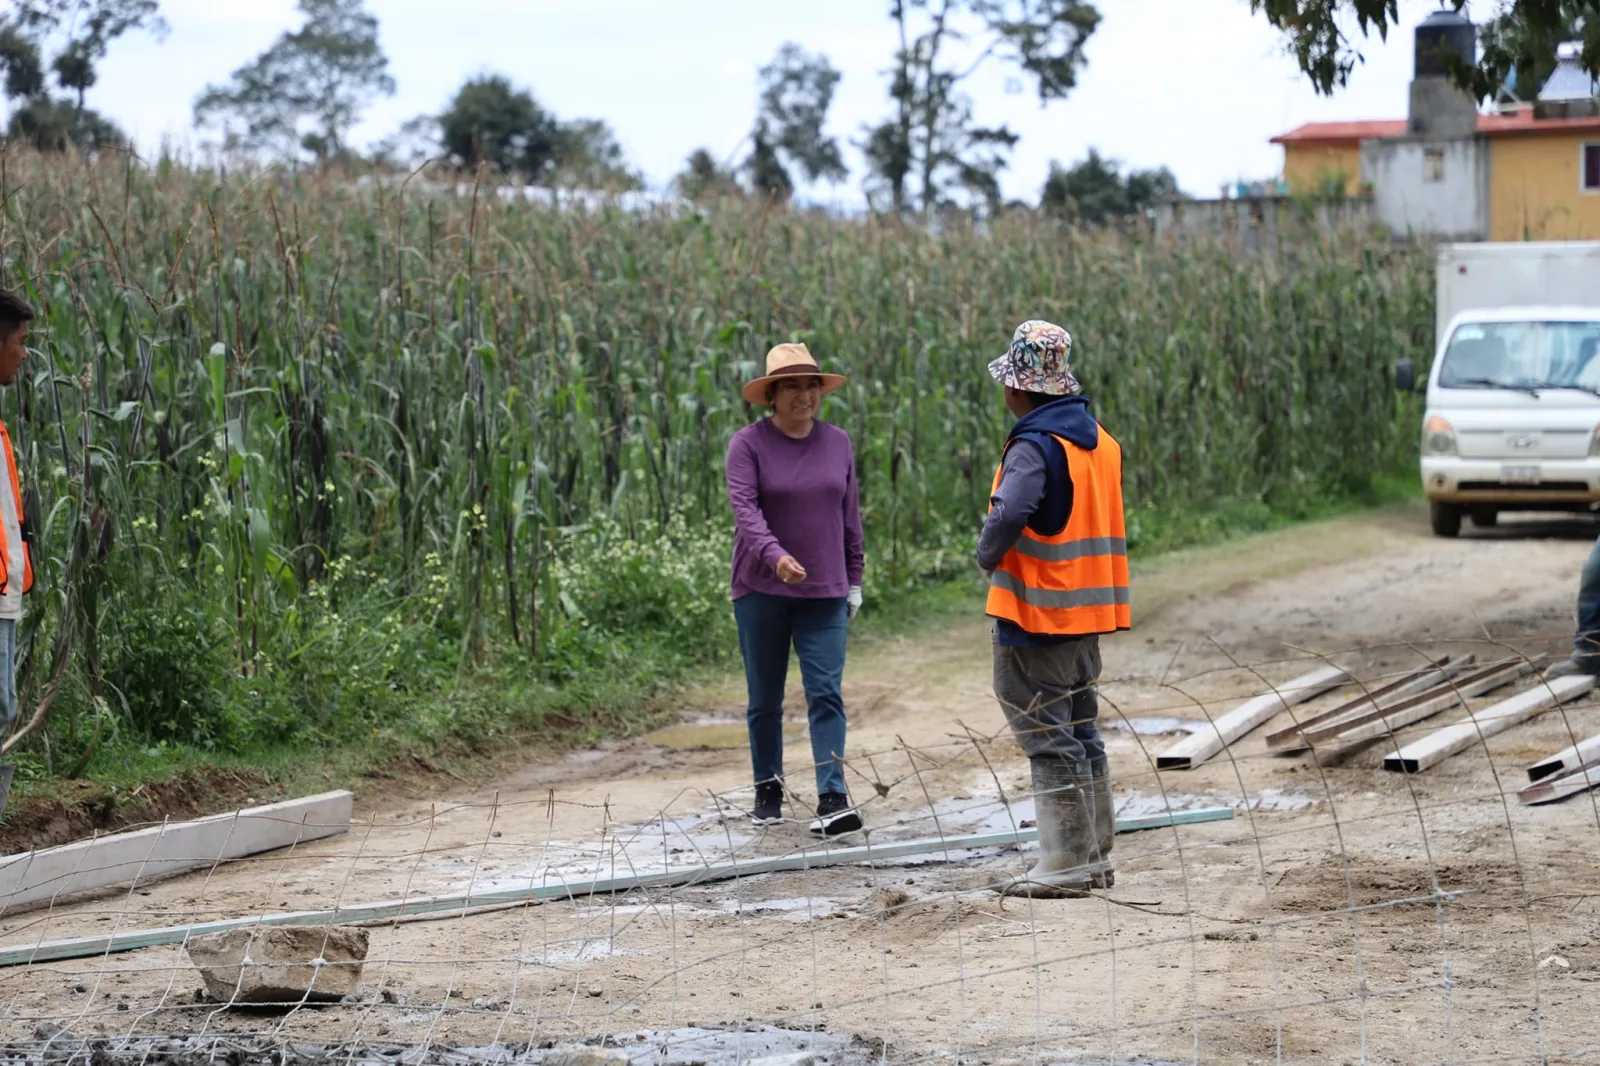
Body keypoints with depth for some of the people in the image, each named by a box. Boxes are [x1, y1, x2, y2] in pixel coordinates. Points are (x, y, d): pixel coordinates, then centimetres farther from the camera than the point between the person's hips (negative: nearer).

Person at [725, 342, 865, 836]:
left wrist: (854, 581, 12)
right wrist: (775, 556, -35)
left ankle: (833, 798, -15)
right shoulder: (748, 443, -6)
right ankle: (768, 789, 24)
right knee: (765, 699, 8)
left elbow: (849, 516, 13)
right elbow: (744, 507, -18)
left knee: (826, 694, -9)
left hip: (823, 592, 2)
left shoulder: (837, 442, 7)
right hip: (761, 591, -2)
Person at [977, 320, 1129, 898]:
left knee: (1046, 735, -4)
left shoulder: (1035, 445, -18)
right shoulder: (1099, 439, 10)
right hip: (1087, 612, 9)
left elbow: (1009, 516, -32)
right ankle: (1096, 855, 21)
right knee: (1081, 731, 16)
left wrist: (988, 554, -12)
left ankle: (1066, 862, -3)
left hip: (1037, 614, -9)